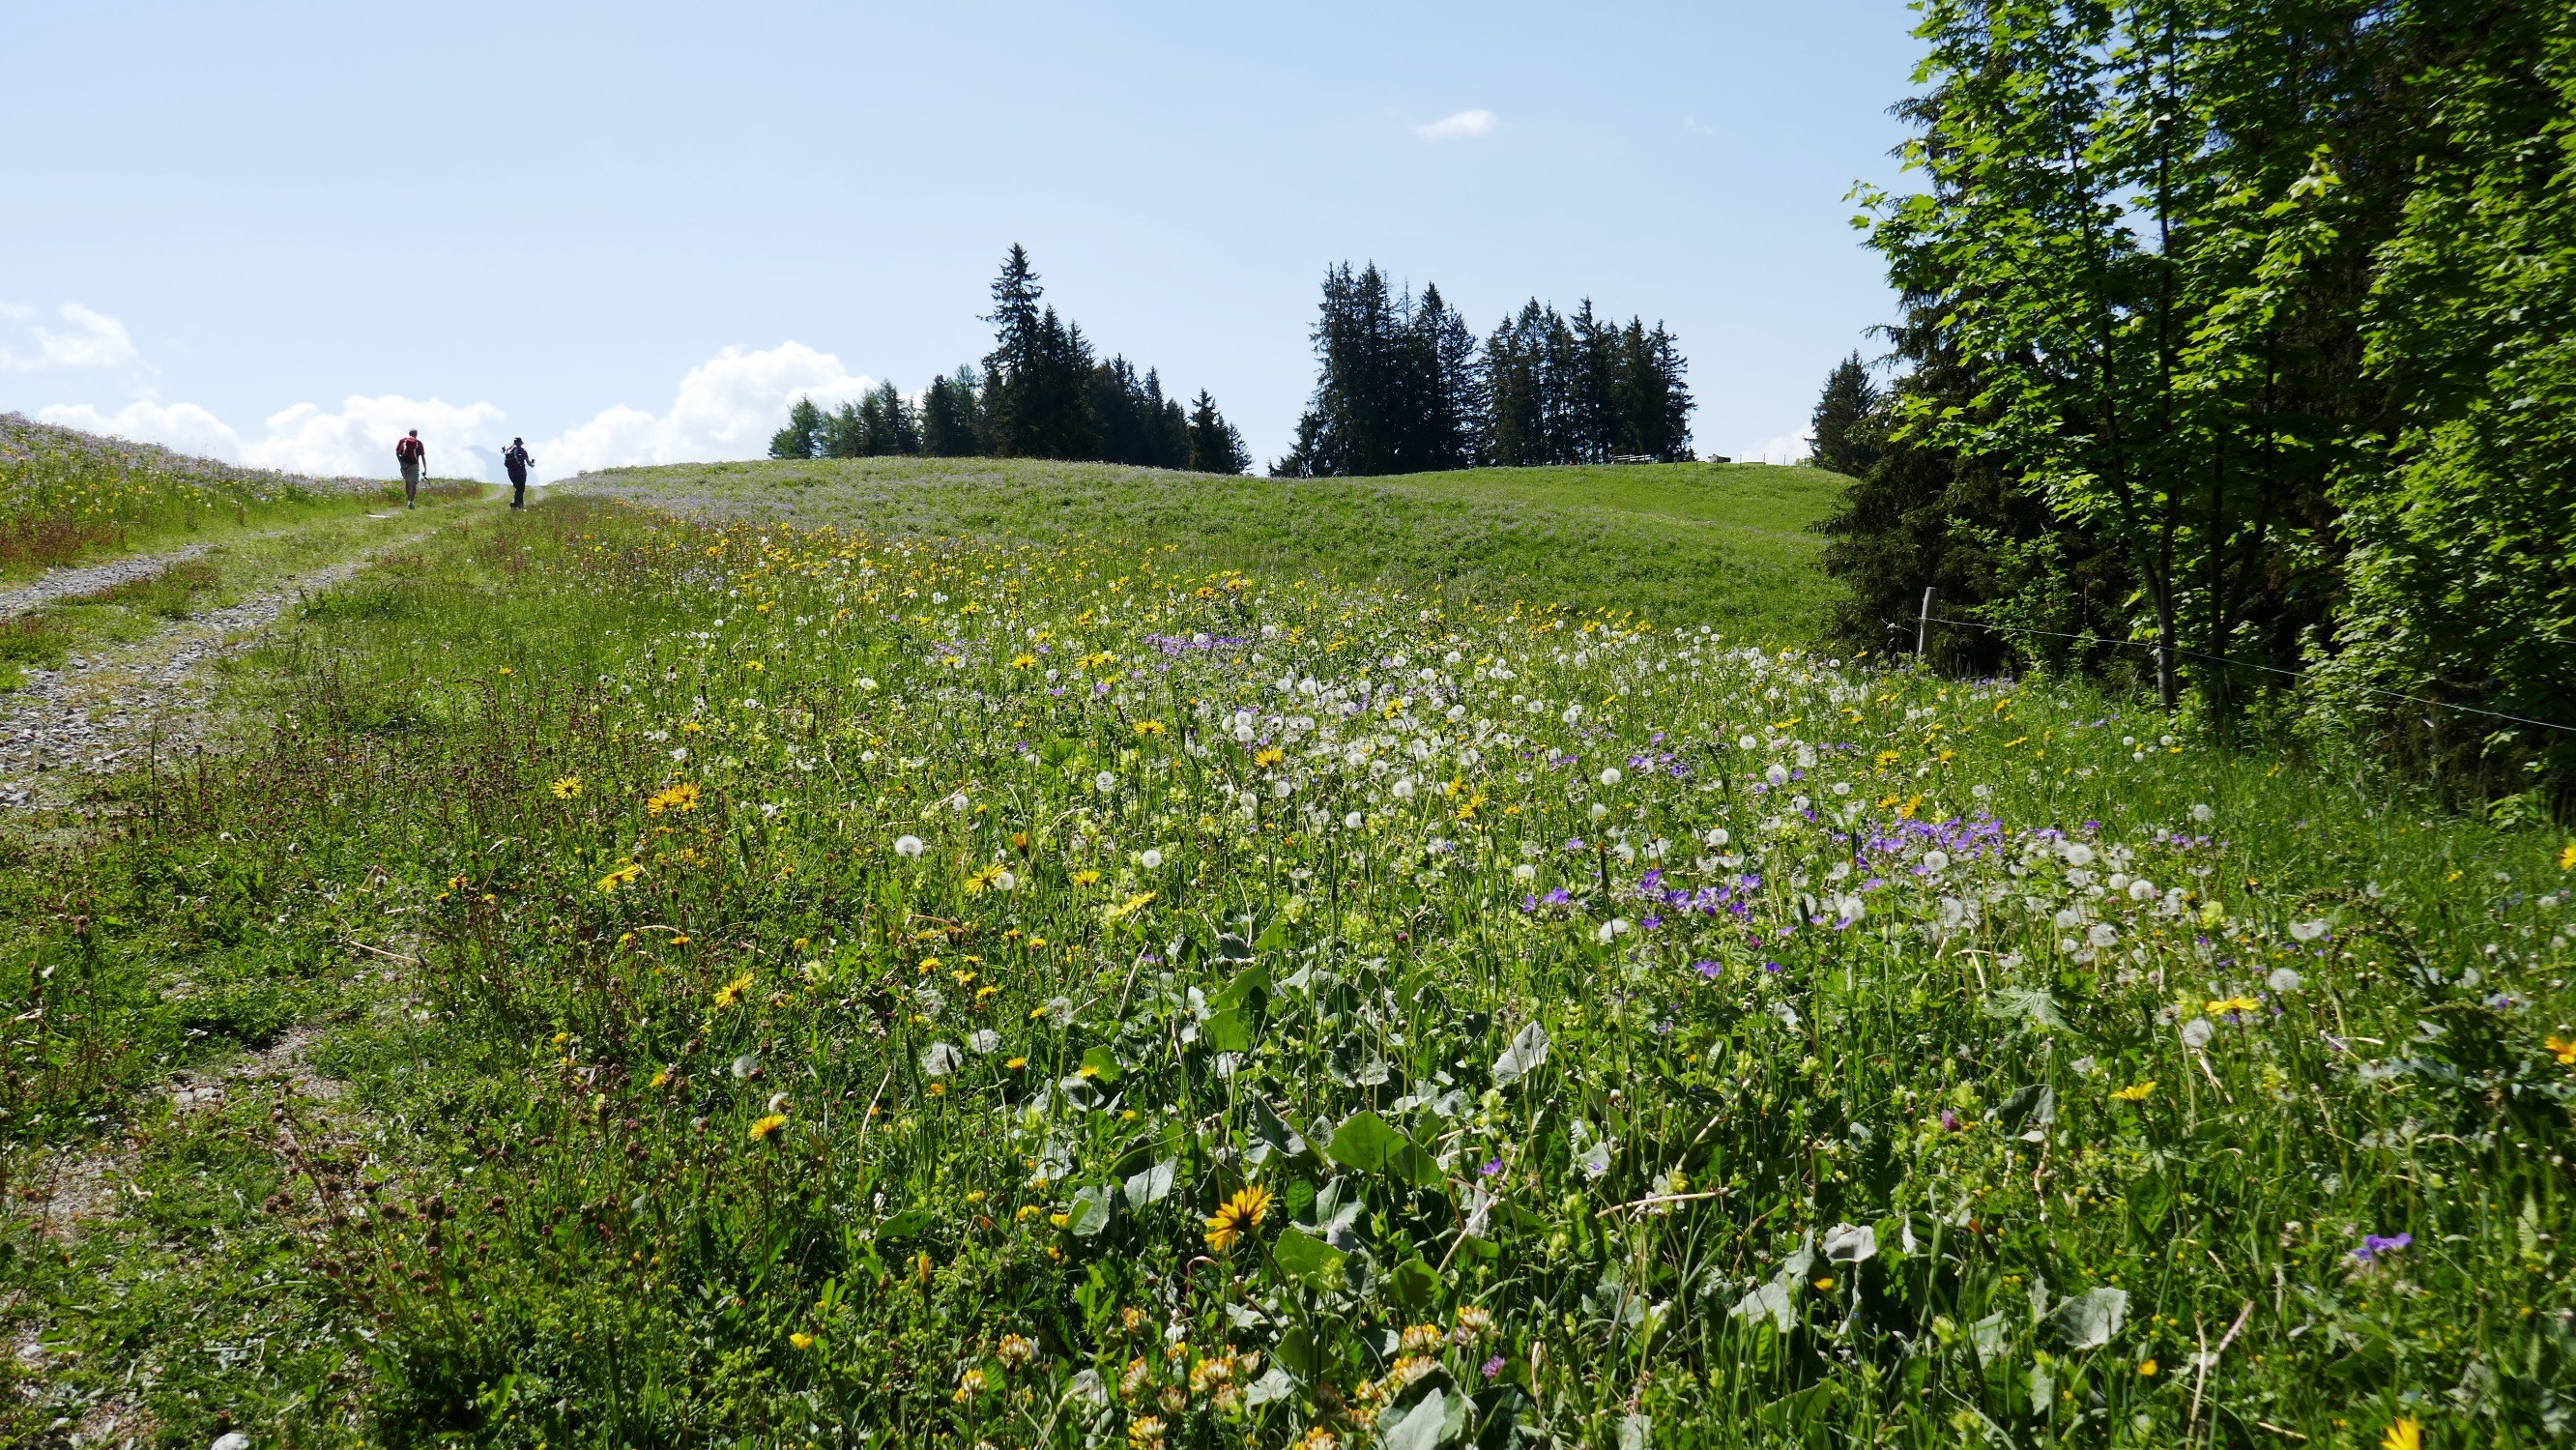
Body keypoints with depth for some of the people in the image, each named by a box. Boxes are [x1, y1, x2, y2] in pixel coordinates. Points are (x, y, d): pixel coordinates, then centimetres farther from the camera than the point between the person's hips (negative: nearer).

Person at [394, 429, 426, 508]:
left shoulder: (403, 441, 13)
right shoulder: (419, 443, 8)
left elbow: (397, 453, 4)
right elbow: (423, 457, 3)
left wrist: (401, 462, 15)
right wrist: (425, 469, 5)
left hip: (404, 463, 3)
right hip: (414, 464, -3)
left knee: (407, 482, 21)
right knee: (414, 484, -4)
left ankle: (408, 500, 26)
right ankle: (411, 501, -20)